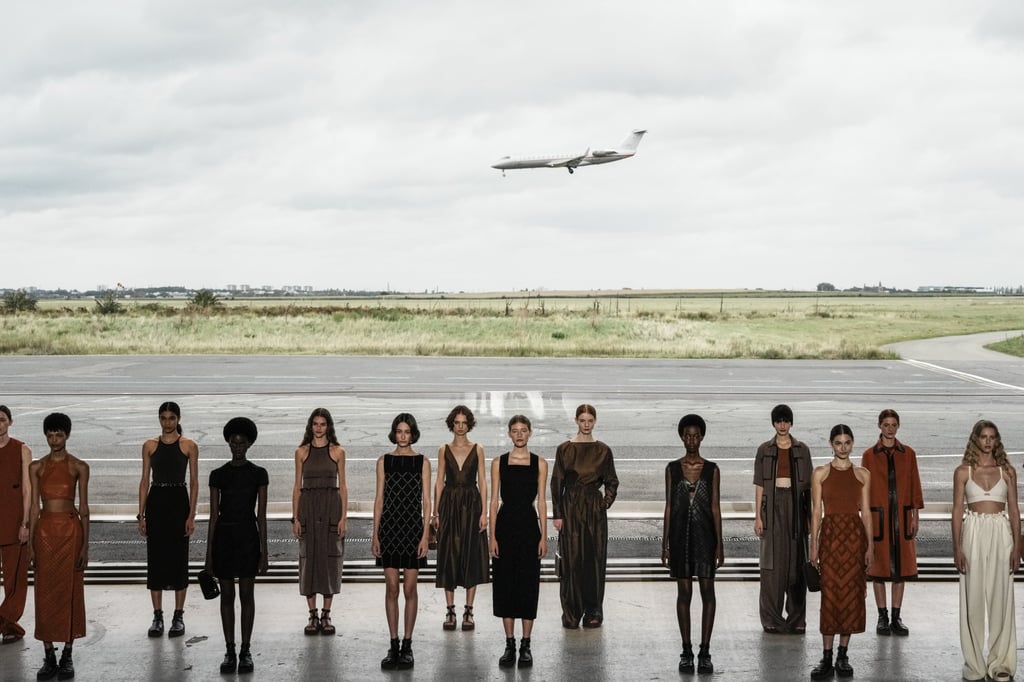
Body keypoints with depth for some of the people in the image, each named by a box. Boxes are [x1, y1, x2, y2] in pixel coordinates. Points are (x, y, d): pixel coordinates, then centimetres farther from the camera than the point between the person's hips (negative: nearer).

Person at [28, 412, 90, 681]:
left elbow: (84, 507, 1)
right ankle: (48, 656, 8)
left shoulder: (79, 467, 1)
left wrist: (85, 544, -4)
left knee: (70, 592, 1)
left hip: (70, 530, -2)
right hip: (45, 530, 2)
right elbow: (34, 506, 7)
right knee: (45, 593, 2)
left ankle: (67, 656, 7)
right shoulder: (37, 467, 6)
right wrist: (30, 544, 3)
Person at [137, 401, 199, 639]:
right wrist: (141, 514, 1)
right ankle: (157, 616, 11)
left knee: (178, 558, 1)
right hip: (156, 502, 2)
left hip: (179, 502, -2)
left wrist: (192, 514, -8)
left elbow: (194, 482, -1)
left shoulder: (189, 446, 0)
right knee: (155, 559, 3)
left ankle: (178, 616, 9)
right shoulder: (150, 446, 6)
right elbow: (145, 480, 6)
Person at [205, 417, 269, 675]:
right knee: (227, 596, 6)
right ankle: (230, 652, 13)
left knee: (247, 596, 3)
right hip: (224, 535, 2)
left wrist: (264, 552, -4)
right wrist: (209, 553, 2)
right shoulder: (218, 475, 3)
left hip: (248, 536, -2)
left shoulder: (258, 474, -1)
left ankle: (246, 651, 10)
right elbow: (213, 515, 4)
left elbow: (261, 515, -1)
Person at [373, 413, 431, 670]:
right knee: (391, 588, 2)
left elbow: (426, 501, 1)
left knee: (409, 588, 1)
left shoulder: (422, 462, 3)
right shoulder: (384, 461, 6)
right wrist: (375, 534, 1)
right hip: (389, 526, 1)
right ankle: (394, 645, 8)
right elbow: (379, 499, 6)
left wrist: (425, 534, -7)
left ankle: (407, 645, 8)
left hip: (413, 526, -1)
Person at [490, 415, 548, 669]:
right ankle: (509, 645, 11)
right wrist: (492, 536, -3)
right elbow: (494, 500, 3)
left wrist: (544, 536, -2)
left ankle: (526, 645, 9)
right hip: (505, 525, 0)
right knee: (505, 584, 3)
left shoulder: (539, 463, 4)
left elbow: (541, 501, 3)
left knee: (528, 584, 1)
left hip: (529, 526, 0)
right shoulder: (498, 463, 4)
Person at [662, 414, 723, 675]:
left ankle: (705, 652, 3)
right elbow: (669, 506, 6)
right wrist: (665, 542, 2)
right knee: (684, 593, 4)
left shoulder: (711, 469, 2)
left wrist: (719, 544, -4)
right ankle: (687, 651, 11)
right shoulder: (672, 468, 4)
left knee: (707, 591, -2)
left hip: (704, 534, -1)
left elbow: (715, 507, 1)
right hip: (681, 534, 1)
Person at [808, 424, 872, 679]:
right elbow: (816, 511, 2)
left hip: (855, 535, 2)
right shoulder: (820, 474, 4)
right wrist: (813, 545, -2)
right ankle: (827, 658, 1)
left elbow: (865, 512, 8)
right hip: (830, 534, -1)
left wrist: (870, 545, 2)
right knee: (830, 595, -3)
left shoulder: (863, 474, 8)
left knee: (851, 595, 3)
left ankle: (843, 656, 12)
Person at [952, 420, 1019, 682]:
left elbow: (1014, 510, 6)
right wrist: (957, 547, -7)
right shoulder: (963, 471, 2)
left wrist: (1016, 545, -2)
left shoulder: (1007, 470, 6)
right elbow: (958, 510, 0)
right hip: (973, 533, -1)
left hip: (1001, 534, 1)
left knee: (1000, 598, 2)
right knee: (973, 598, 2)